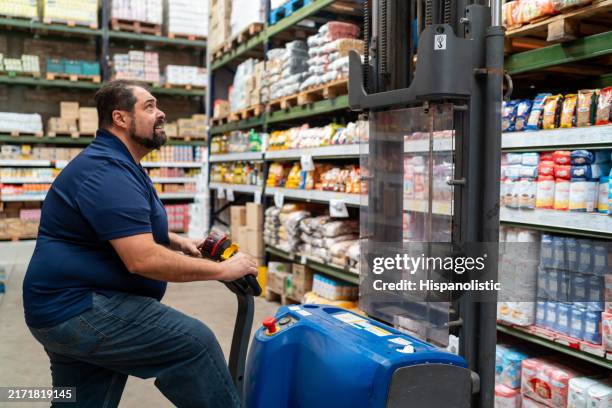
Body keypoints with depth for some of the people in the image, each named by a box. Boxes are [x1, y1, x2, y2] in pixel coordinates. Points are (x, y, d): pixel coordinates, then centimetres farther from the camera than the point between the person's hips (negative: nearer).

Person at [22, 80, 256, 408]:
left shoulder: (115, 164, 15)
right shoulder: (107, 171, -21)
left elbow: (125, 228, 29)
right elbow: (143, 259, -30)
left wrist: (178, 242, 12)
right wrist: (222, 270, -21)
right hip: (80, 309, -11)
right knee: (195, 342, -15)